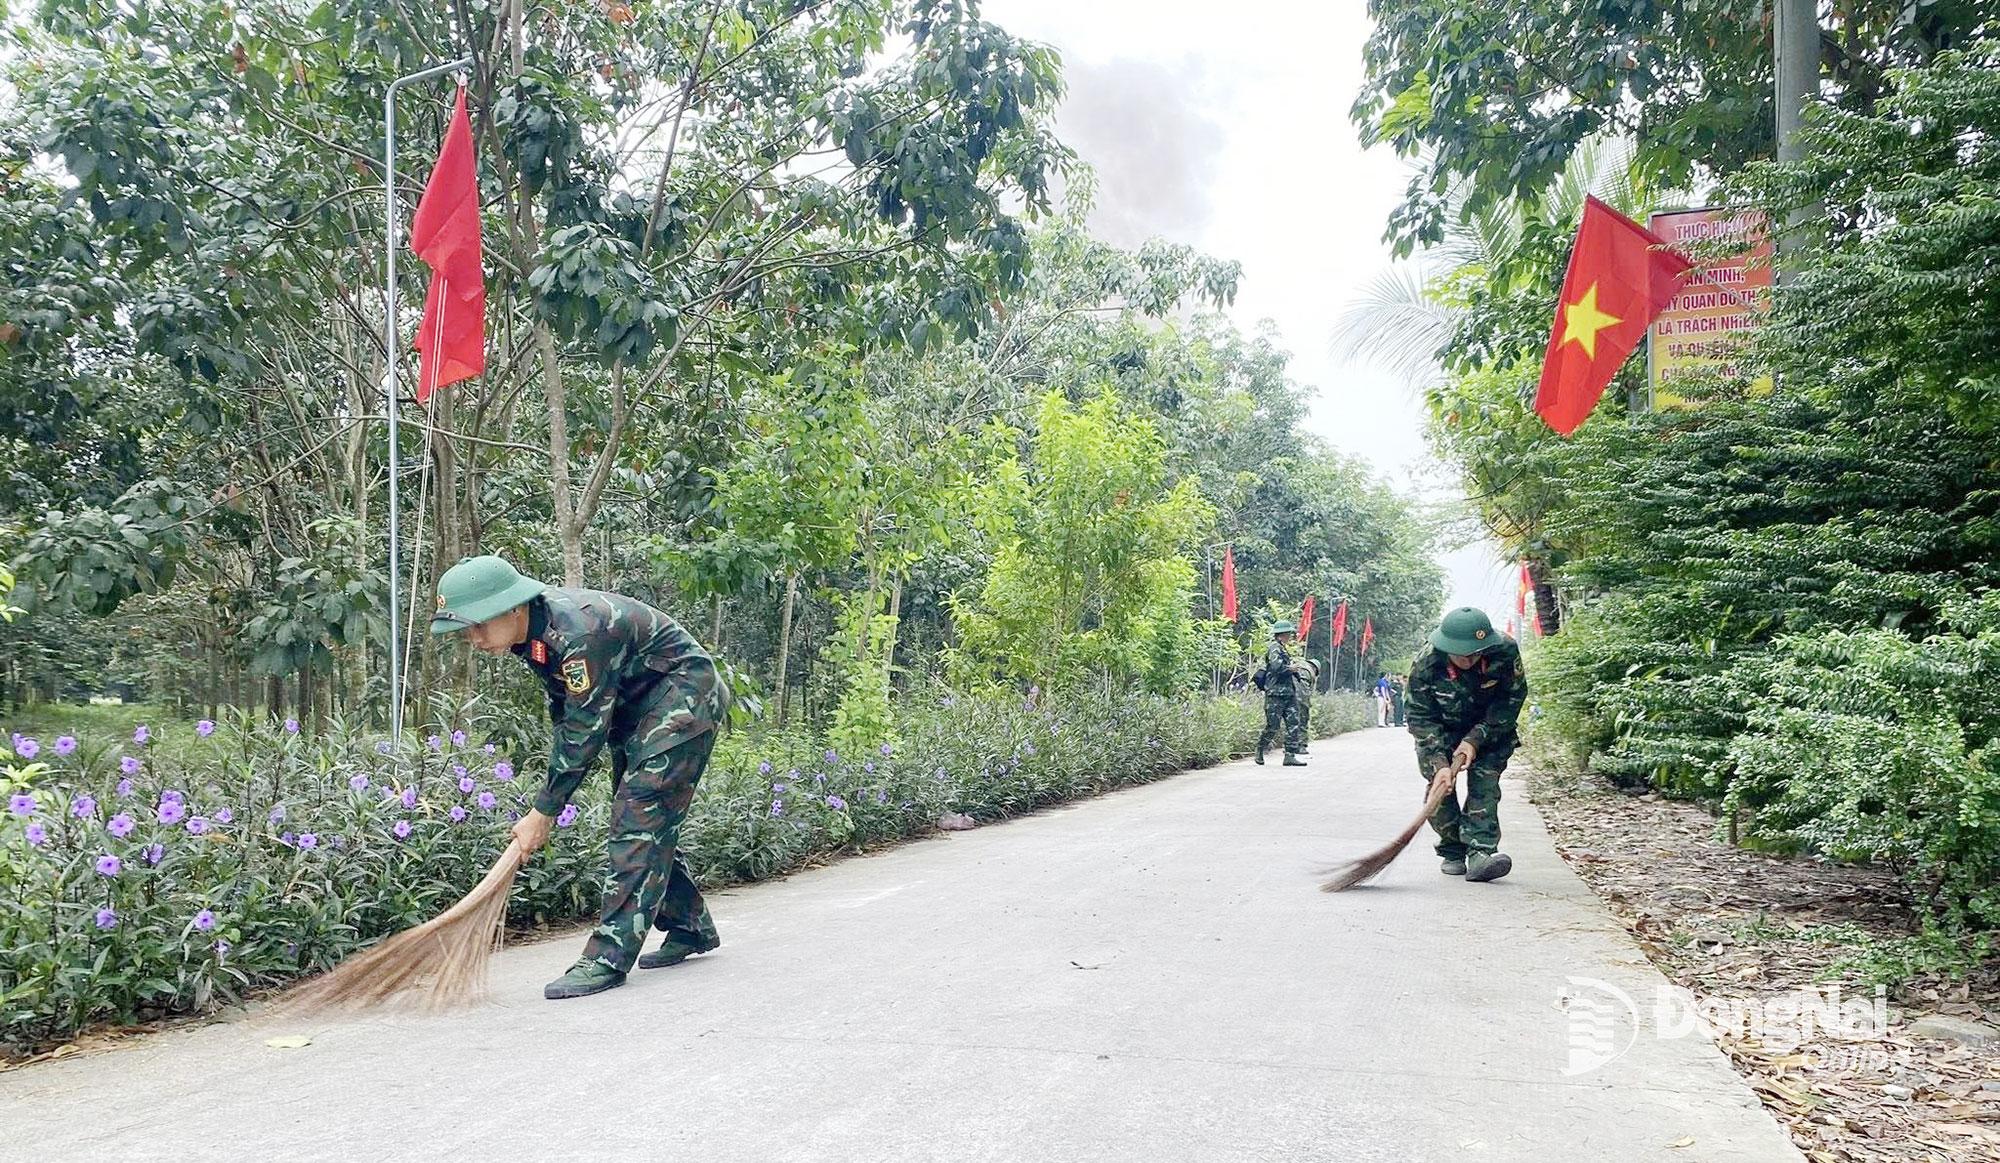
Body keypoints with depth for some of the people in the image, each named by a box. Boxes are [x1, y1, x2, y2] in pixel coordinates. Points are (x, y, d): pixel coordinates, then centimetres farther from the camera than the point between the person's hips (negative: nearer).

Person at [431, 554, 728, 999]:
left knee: (640, 817, -17)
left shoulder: (577, 633, -33)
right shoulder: (531, 632, -4)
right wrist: (548, 803, 12)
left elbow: (584, 729, -27)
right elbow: (564, 713, 10)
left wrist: (543, 812, -19)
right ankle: (690, 928, 27)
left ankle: (610, 956, -18)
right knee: (641, 820, 12)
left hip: (682, 694, -10)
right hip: (634, 705, 10)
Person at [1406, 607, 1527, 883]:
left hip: (1489, 729, 0)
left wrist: (1475, 739, -25)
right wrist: (1439, 763, -35)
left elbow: (1512, 698, -19)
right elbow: (1421, 719, -24)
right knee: (1440, 786, -9)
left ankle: (1481, 852, -21)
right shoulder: (1425, 667, -31)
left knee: (1484, 782, -16)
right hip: (1440, 732, 0)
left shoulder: (1505, 651, -30)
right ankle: (1453, 852, 6)